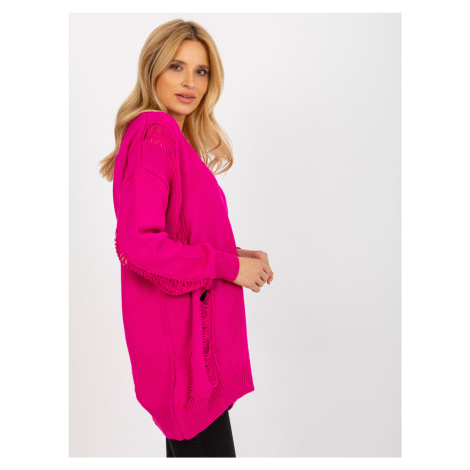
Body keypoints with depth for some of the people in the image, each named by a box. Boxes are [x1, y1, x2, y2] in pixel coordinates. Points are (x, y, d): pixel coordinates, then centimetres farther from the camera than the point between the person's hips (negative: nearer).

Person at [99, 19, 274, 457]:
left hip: (196, 330, 9)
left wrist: (238, 254, 2)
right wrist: (230, 266, -15)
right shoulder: (153, 132, -14)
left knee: (186, 446, 22)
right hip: (181, 335, -9)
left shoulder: (178, 140, 14)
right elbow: (140, 243, -23)